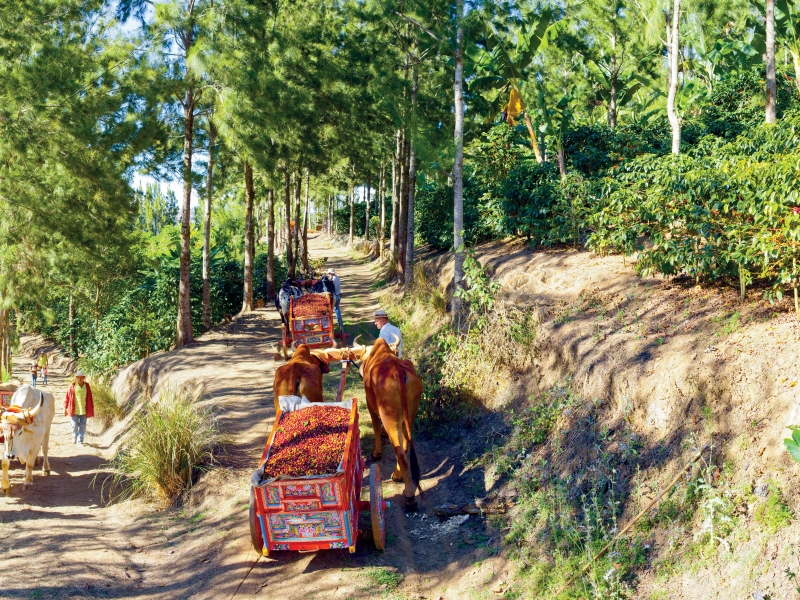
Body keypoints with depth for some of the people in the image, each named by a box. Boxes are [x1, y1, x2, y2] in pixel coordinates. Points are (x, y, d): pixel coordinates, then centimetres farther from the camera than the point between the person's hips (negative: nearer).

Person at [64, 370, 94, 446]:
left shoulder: (87, 386, 1)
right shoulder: (72, 386, -5)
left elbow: (90, 398, 5)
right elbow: (67, 397, -1)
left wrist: (91, 410, 6)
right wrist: (65, 408, -2)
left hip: (84, 410, 1)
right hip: (74, 410, -1)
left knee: (82, 426, 2)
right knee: (75, 425, 7)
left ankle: (80, 441, 10)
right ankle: (74, 437, 31)